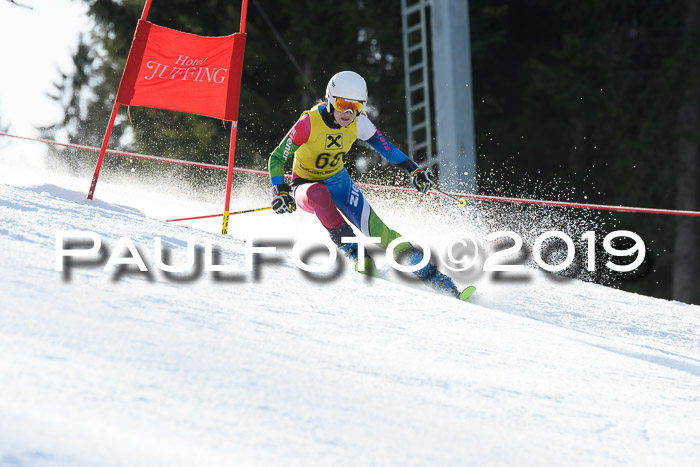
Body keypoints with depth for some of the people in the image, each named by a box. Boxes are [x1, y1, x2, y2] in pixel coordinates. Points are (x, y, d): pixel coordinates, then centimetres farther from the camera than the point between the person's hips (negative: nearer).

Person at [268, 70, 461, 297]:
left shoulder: (359, 122, -14)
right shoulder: (310, 122, -26)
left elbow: (385, 147, 1)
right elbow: (277, 158, -18)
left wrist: (414, 170, -7)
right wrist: (280, 192, -30)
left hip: (338, 181, 3)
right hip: (306, 185, -2)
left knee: (375, 229, -18)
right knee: (318, 193, -41)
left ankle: (429, 272, -17)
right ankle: (352, 250, -29)